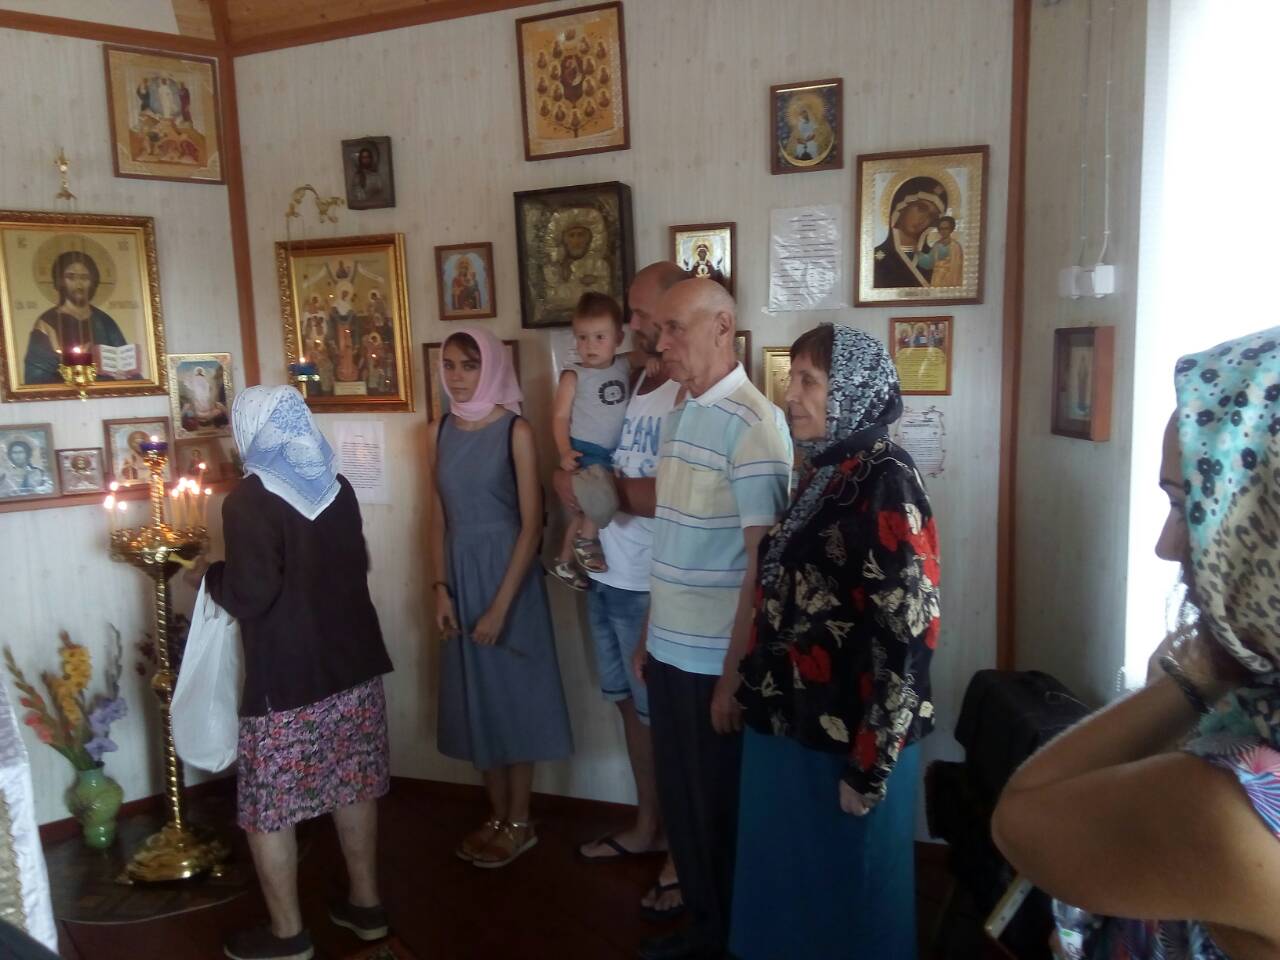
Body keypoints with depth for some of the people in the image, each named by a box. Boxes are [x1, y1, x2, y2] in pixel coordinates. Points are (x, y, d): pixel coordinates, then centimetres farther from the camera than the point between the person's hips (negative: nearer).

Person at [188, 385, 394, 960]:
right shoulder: (336, 487, 4)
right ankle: (365, 904, 30)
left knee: (267, 808, 10)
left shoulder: (249, 500, -15)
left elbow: (250, 595, -18)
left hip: (286, 681, -6)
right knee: (354, 788, 17)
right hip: (352, 665, 7)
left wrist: (209, 576, 0)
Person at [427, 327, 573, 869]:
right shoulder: (438, 433, 5)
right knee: (475, 697, 13)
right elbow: (438, 519, 7)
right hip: (460, 575, 5)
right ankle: (498, 816, 29)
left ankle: (520, 824, 22)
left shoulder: (516, 431, -11)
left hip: (507, 572, -5)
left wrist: (501, 605, -16)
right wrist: (441, 589, -2)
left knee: (514, 696, 5)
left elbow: (532, 525, -13)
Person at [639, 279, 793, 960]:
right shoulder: (681, 417, 9)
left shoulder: (753, 424, -16)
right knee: (681, 800, 19)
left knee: (721, 807, 10)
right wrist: (650, 637, 16)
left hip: (716, 662, -7)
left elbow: (762, 564, -18)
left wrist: (734, 675, -17)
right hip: (671, 652, 7)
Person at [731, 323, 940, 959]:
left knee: (846, 889, 13)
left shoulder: (885, 484, -18)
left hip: (849, 737, -7)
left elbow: (908, 634, -21)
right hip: (791, 721, 8)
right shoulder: (820, 471, 7)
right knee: (789, 878, 23)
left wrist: (869, 765, -19)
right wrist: (761, 691, 13)